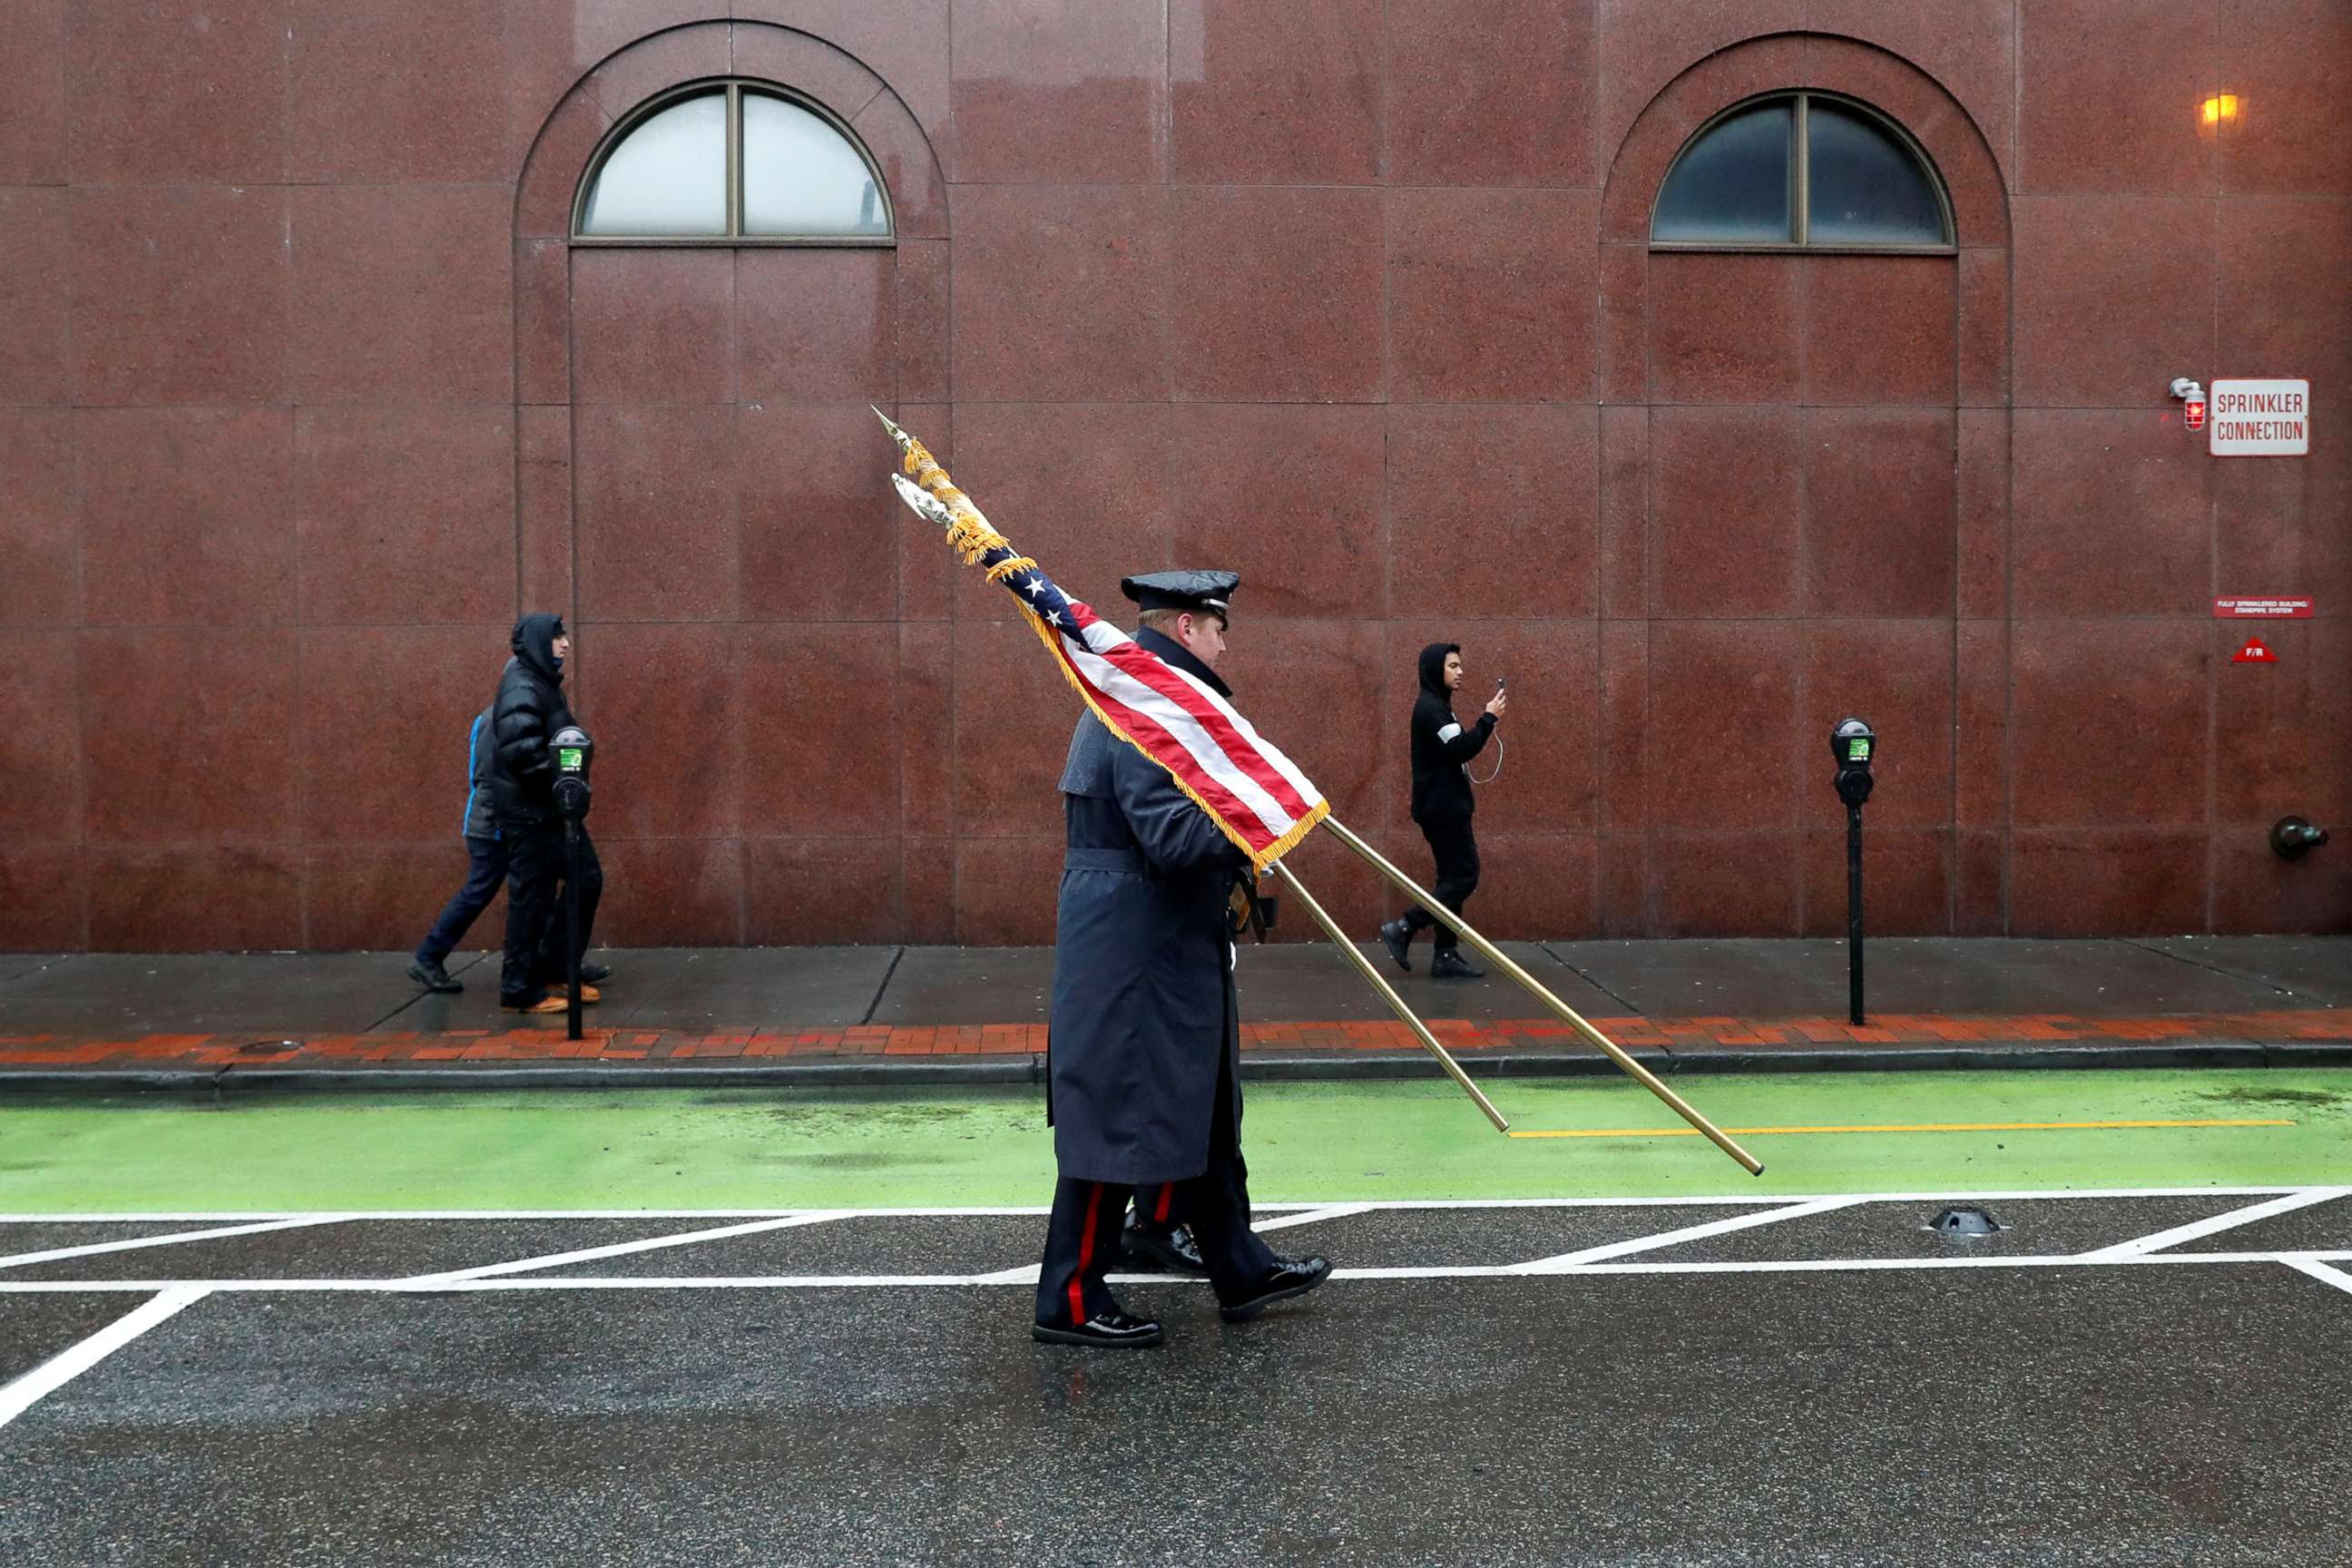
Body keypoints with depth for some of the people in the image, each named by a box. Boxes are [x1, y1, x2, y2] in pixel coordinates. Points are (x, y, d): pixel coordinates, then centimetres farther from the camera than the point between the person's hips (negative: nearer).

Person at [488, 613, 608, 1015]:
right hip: (529, 811, -10)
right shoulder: (522, 688, -17)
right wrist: (562, 783, -19)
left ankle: (555, 969, 23)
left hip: (552, 809, 10)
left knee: (587, 878, 13)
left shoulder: (543, 683, 15)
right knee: (531, 896, -3)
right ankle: (520, 990, 7)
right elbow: (520, 751, -27)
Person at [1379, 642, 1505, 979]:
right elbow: (1461, 748, -24)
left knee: (1453, 878, 9)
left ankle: (1446, 956, 10)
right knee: (1463, 876, -10)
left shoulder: (1436, 706, 18)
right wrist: (1489, 718, -18)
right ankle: (1402, 929, -8)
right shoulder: (1430, 707, -14)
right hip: (1443, 808, -10)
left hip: (1444, 808, 10)